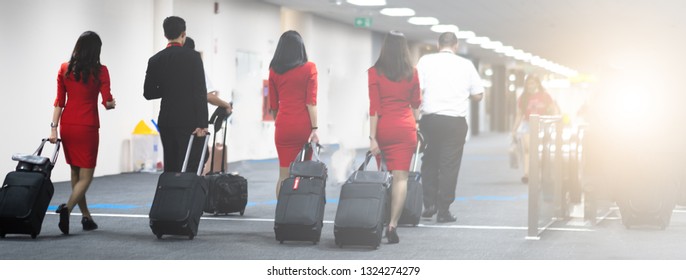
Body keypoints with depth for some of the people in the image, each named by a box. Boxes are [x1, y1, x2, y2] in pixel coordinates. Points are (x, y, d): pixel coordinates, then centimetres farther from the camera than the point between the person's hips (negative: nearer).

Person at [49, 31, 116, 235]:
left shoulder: (65, 69, 4)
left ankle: (86, 217, 20)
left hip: (67, 125, 5)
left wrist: (54, 127, 2)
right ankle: (67, 208, -24)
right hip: (87, 126, -5)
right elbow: (107, 102, -9)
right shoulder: (100, 71, -7)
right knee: (85, 176, 0)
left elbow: (59, 101, 3)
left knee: (75, 173, 16)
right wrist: (111, 104, 14)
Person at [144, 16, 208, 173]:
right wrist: (202, 124, -14)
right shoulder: (192, 56, -8)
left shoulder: (155, 60, 6)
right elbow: (200, 91, -14)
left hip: (166, 122, 5)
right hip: (189, 122, -5)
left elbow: (148, 93, 10)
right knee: (189, 169, -6)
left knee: (170, 168, 9)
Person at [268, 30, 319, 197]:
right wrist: (314, 128, -8)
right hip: (304, 126, -2)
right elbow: (311, 102, -8)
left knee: (284, 175, 3)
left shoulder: (274, 70, 6)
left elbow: (273, 105, 12)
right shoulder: (309, 68, -1)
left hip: (284, 127, 2)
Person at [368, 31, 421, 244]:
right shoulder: (412, 73, 3)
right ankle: (393, 224, -14)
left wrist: (372, 137, -10)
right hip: (406, 128, 1)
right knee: (401, 177, -3)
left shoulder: (374, 73, -5)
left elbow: (373, 108, -10)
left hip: (383, 127, -1)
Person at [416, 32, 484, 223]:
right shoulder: (465, 65, 3)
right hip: (456, 121, -1)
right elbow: (478, 95, 7)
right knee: (449, 166, 3)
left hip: (430, 119, 1)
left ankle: (429, 204, 11)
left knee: (429, 163, 16)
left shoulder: (425, 61, 1)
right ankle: (443, 211, 3)